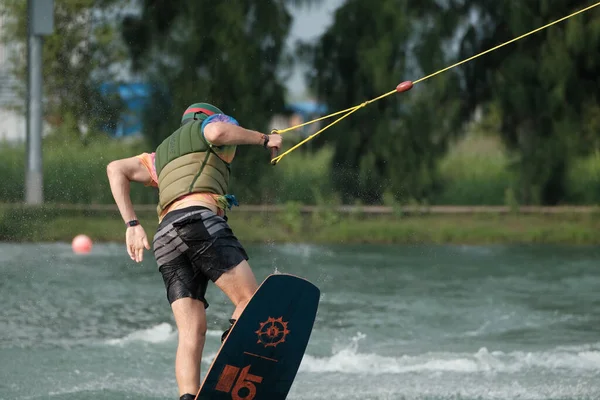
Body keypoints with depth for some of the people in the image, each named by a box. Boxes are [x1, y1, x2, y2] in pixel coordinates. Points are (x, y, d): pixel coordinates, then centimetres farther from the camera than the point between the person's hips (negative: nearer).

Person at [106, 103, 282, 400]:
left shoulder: (163, 156, 38)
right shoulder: (219, 122, 22)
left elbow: (116, 169, 26)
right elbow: (216, 131, -4)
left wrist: (132, 225, 19)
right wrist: (264, 139, 10)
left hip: (165, 236, 6)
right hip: (200, 220, -6)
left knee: (191, 332, -6)